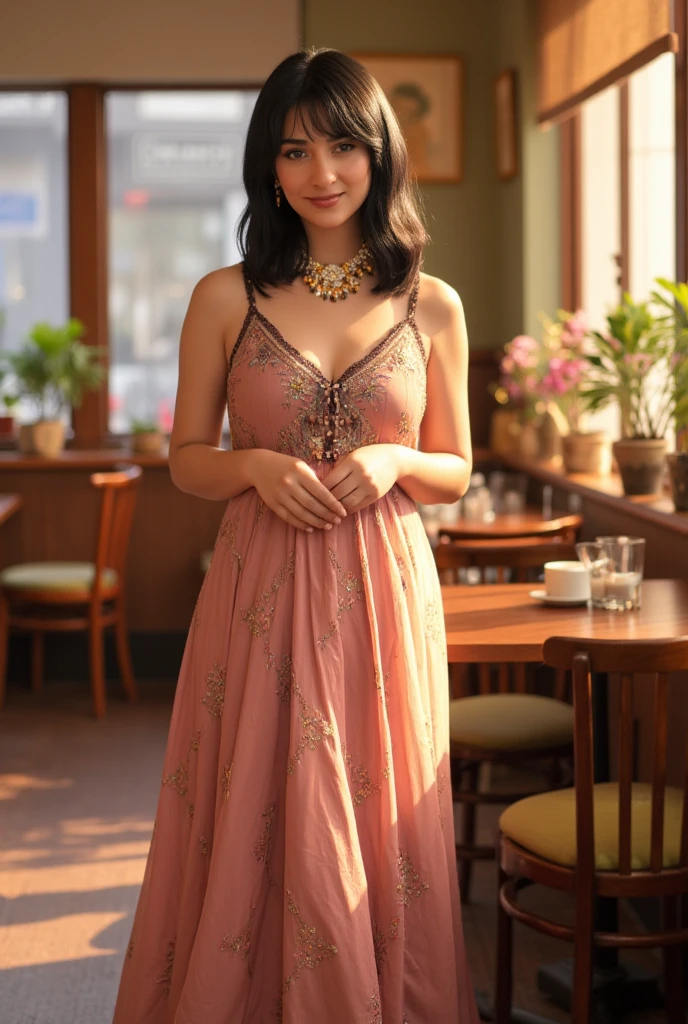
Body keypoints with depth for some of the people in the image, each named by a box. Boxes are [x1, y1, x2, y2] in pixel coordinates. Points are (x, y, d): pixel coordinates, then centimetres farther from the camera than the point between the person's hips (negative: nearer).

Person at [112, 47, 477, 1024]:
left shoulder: (433, 308, 4)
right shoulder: (226, 299, 1)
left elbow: (456, 471, 11)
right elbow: (186, 459, 7)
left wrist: (395, 462, -10)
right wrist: (258, 467, -13)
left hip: (384, 595, 1)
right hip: (262, 593, -1)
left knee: (375, 829, 8)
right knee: (254, 827, 5)